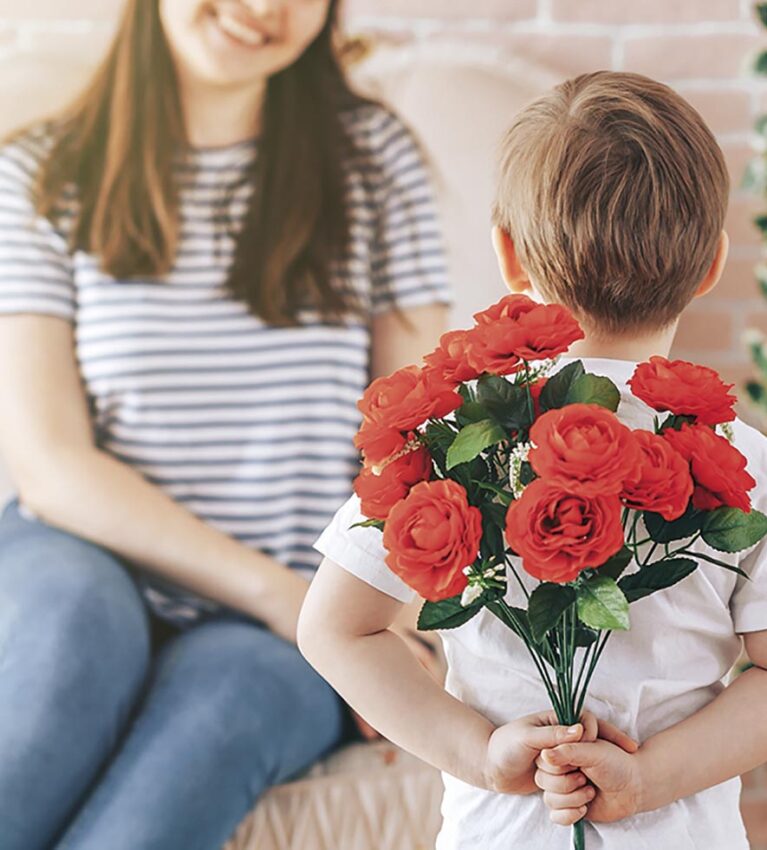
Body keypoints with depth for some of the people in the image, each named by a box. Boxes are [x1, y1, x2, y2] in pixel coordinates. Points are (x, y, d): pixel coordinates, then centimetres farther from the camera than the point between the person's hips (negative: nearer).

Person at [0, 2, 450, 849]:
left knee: (227, 685, -33)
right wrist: (281, 593, -15)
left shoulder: (374, 158, 7)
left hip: (281, 635, 1)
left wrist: (390, 625, -14)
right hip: (89, 566, 0)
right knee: (74, 612, -35)